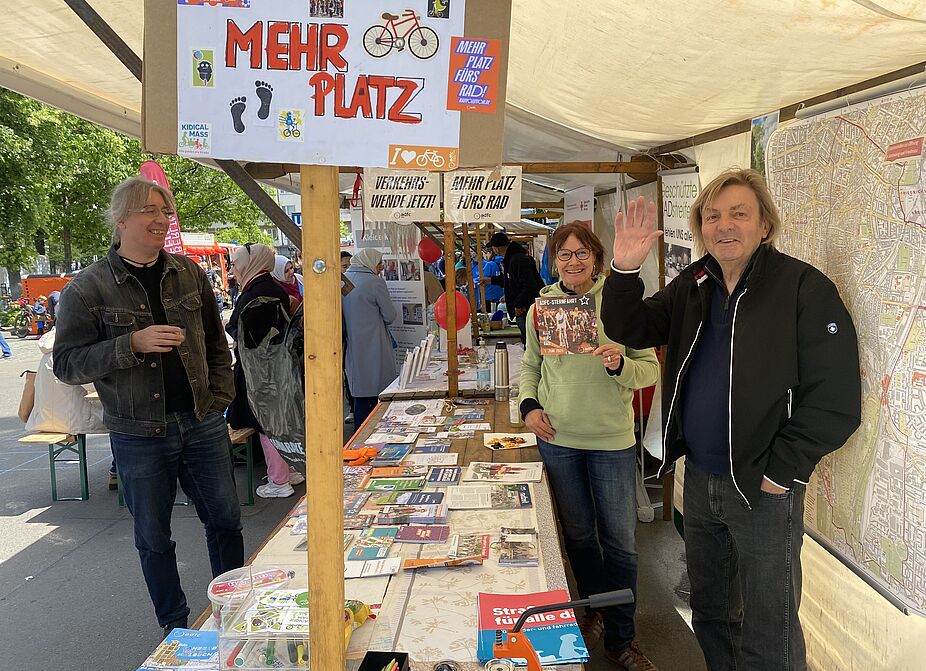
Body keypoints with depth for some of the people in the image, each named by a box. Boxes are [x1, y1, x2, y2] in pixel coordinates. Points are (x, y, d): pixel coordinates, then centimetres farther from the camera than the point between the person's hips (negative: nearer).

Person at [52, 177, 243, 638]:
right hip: (139, 434, -2)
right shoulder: (87, 288, -6)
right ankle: (175, 626, 31)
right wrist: (133, 344, -22)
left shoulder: (189, 273, 5)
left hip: (201, 423, 3)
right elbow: (67, 363, -9)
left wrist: (219, 397, 5)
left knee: (225, 519, 11)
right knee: (153, 537, 11)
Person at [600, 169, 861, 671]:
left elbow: (836, 399, -16)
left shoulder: (803, 287, -14)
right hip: (699, 478, 6)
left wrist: (780, 473, -16)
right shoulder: (693, 286, 6)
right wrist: (625, 271, -13)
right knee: (709, 614, 23)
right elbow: (629, 329, 5)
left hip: (763, 488, -6)